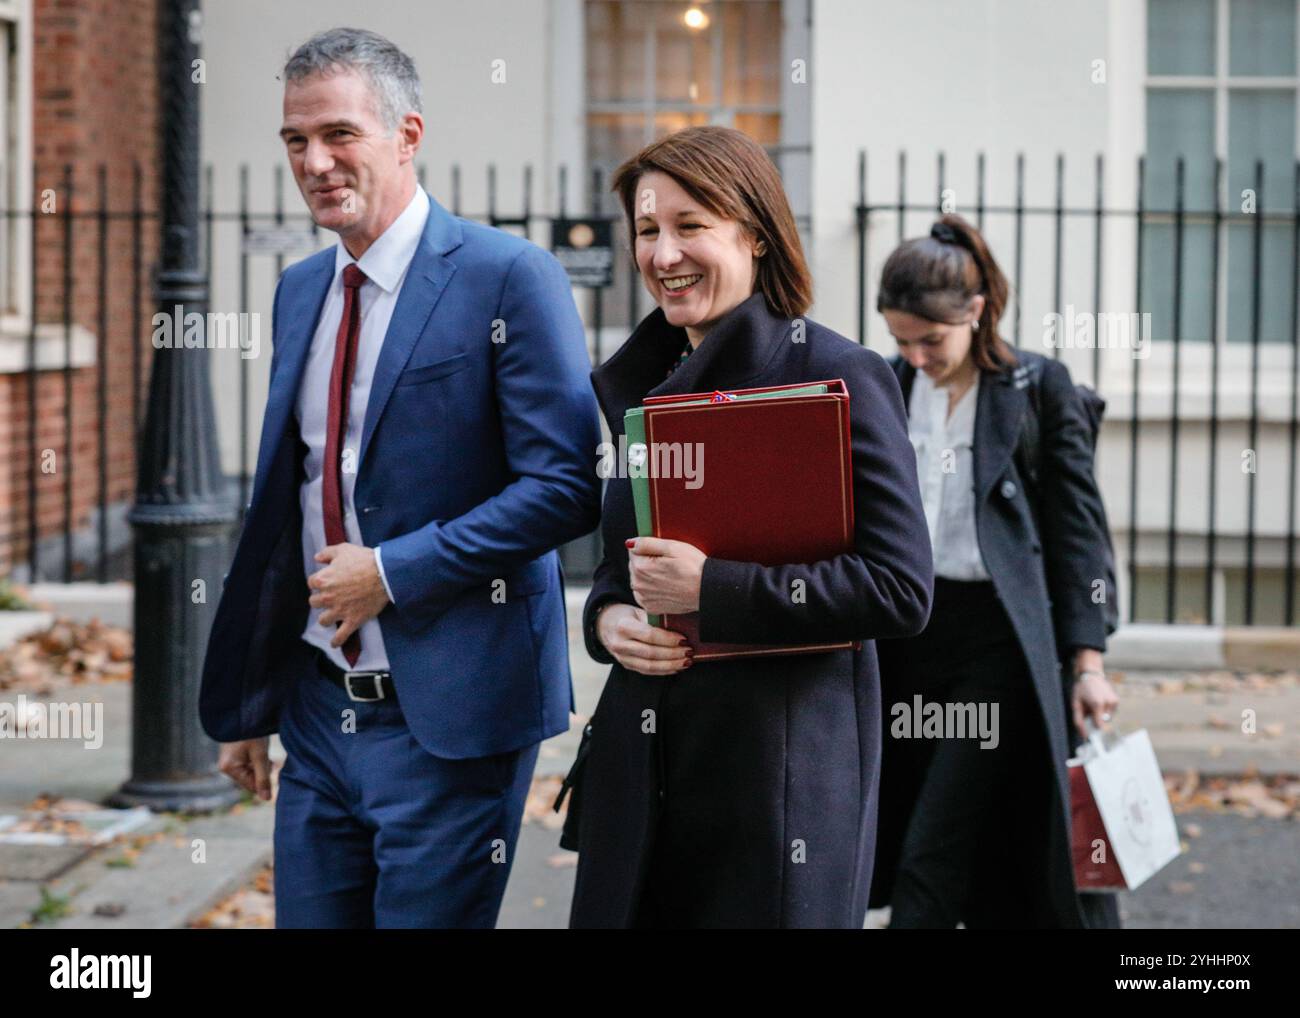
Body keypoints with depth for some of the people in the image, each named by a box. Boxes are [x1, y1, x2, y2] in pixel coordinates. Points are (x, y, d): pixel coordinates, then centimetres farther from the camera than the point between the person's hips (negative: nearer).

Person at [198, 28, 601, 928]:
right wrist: (248, 705, 17)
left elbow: (567, 488, -15)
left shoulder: (509, 278, -10)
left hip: (447, 715, -6)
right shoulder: (300, 291, 12)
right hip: (321, 710, 7)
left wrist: (393, 571, -17)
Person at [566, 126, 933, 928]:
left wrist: (712, 589, -19)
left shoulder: (841, 377, -8)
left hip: (782, 769, -6)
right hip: (642, 764, 6)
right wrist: (607, 619, -3)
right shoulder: (638, 382, 13)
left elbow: (902, 590, -15)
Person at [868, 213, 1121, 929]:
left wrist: (1087, 659, -6)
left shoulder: (1038, 387, -2)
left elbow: (1077, 526, -2)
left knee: (931, 859, -9)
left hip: (998, 637, -4)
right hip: (905, 632, 4)